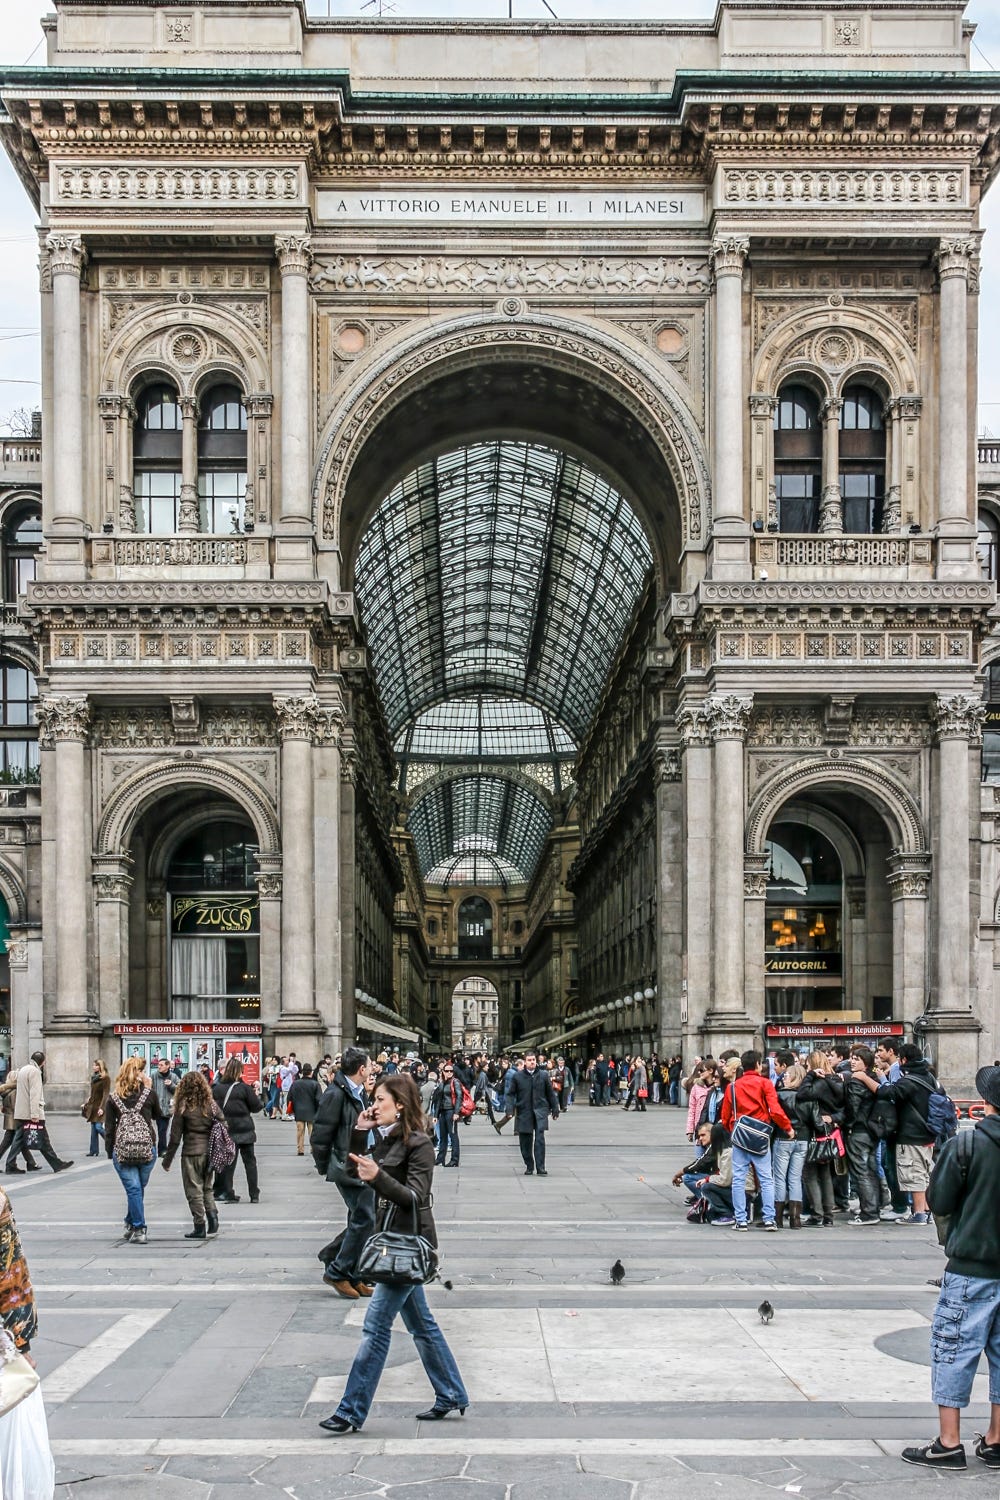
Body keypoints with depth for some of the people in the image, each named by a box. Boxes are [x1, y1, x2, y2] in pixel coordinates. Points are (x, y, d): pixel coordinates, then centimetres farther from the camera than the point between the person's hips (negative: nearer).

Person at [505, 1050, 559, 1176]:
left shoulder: (543, 1075, 4)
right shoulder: (517, 1077, 2)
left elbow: (550, 1094, 11)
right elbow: (511, 1094, 4)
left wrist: (555, 1109, 13)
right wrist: (509, 1108, -9)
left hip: (540, 1112, -1)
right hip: (524, 1113, 1)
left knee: (540, 1140, -11)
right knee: (525, 1141, 6)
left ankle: (540, 1168, -10)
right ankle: (529, 1166, 20)